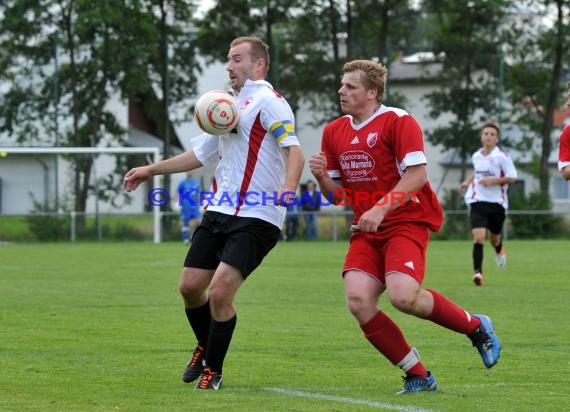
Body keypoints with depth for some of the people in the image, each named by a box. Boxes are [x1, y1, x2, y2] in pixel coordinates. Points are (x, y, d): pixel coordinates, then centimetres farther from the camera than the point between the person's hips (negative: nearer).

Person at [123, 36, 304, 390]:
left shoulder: (268, 102, -8)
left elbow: (294, 150, -20)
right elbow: (200, 155, 31)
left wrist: (288, 188, -38)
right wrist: (150, 171, 32)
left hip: (256, 218, -8)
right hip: (219, 213, 8)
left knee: (220, 293, -15)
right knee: (191, 286, 6)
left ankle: (213, 370, 5)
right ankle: (205, 348, 33)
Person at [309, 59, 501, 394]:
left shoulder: (398, 121, -8)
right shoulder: (334, 131, 12)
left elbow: (417, 175, -16)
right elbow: (338, 194, 17)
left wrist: (381, 208, -25)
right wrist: (321, 176, -5)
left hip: (407, 222, -6)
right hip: (366, 230, 6)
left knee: (403, 296, -27)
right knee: (358, 300, -17)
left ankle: (476, 326, 2)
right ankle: (418, 376, -4)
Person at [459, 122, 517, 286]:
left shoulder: (502, 157, -9)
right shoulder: (476, 156, 7)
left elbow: (511, 178, -9)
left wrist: (493, 181, -20)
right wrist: (467, 182, 12)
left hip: (497, 203, -2)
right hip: (478, 202, 2)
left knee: (495, 239, 15)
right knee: (478, 237, -17)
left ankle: (499, 250, 53)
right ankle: (478, 272, -18)